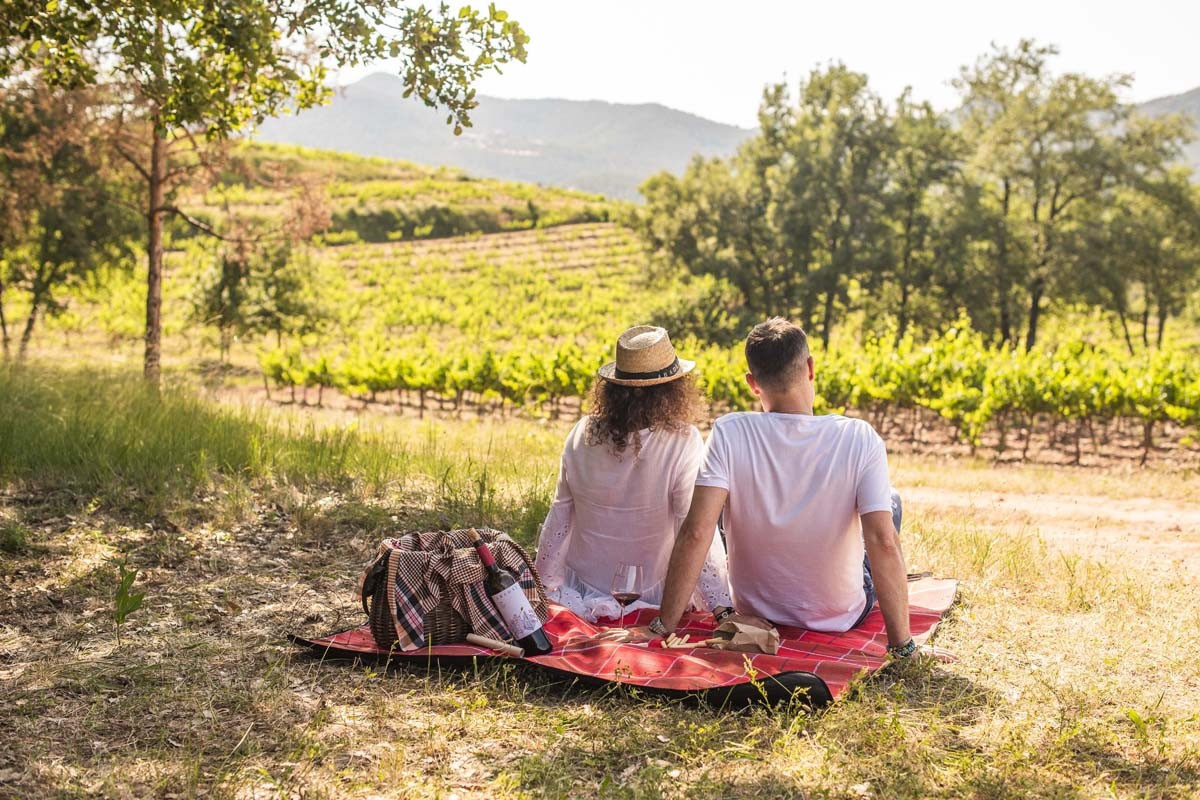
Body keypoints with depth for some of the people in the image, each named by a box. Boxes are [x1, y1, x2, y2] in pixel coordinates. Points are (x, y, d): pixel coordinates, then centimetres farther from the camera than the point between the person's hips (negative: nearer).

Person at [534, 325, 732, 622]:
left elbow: (559, 517, 3)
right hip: (651, 596, -4)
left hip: (580, 594, 4)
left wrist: (547, 587, 15)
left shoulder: (582, 434, -6)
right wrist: (722, 609, -12)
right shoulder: (683, 443, -18)